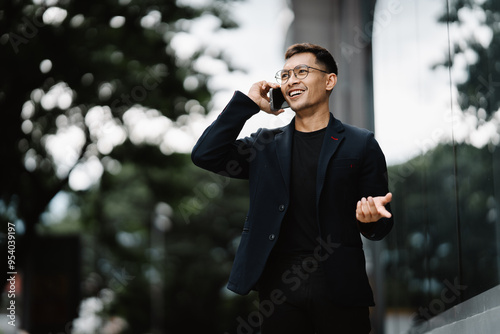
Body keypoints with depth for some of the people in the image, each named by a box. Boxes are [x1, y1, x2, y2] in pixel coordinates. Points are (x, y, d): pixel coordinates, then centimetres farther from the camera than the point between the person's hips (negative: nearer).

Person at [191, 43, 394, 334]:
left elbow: (381, 228, 5)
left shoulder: (360, 144, 6)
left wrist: (373, 215, -19)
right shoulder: (266, 146, 13)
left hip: (339, 289, -1)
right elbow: (204, 155, 0)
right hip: (279, 288, 2)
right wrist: (248, 103, 2)